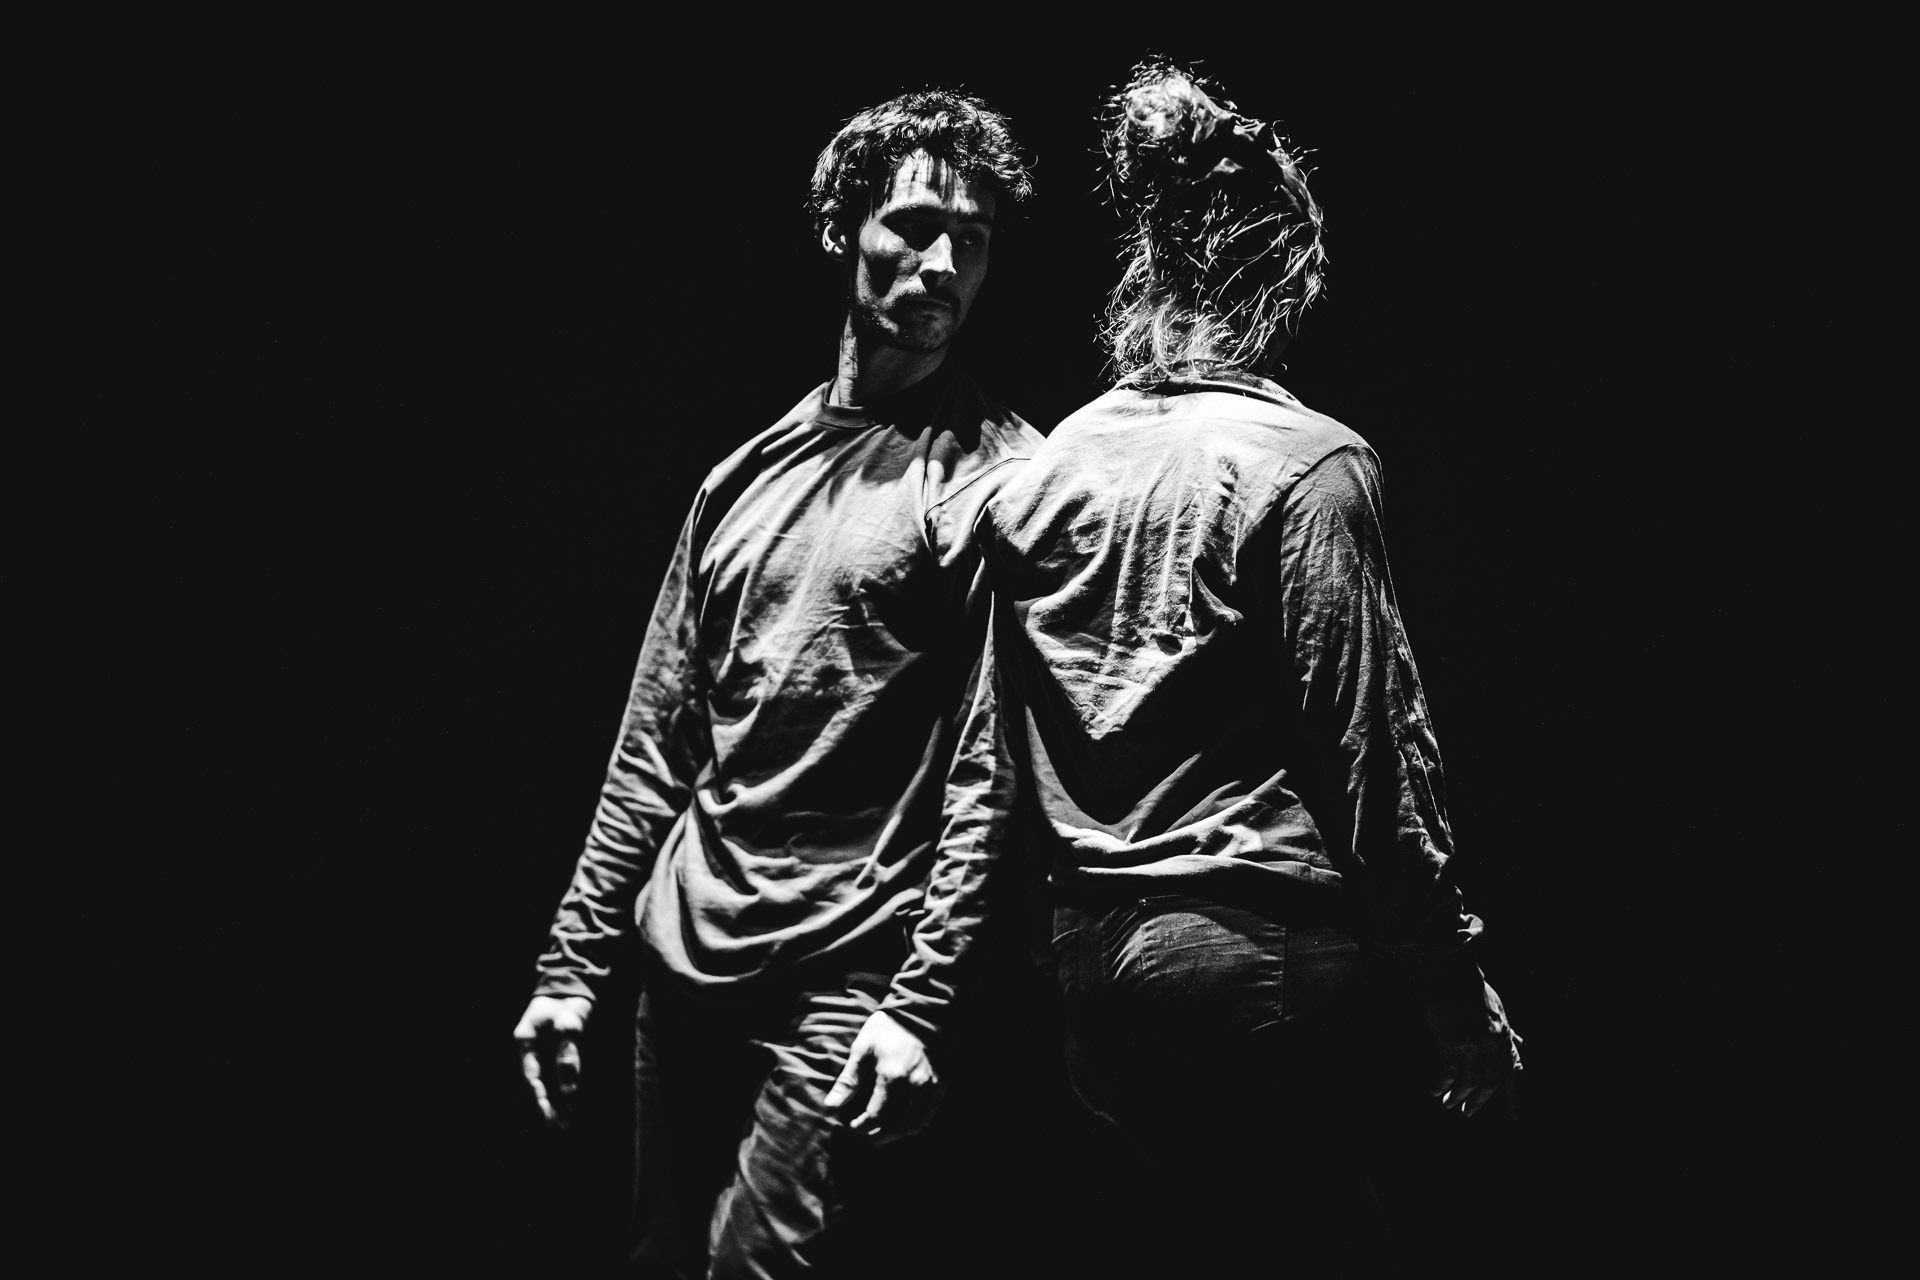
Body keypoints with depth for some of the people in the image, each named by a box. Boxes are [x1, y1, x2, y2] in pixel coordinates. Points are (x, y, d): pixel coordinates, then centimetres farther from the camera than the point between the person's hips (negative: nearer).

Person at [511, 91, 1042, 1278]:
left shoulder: (998, 480, -6)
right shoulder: (751, 470, 13)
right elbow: (659, 743, 15)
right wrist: (573, 963, 12)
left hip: (845, 991, -6)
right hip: (686, 968, 6)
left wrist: (921, 1003, -18)